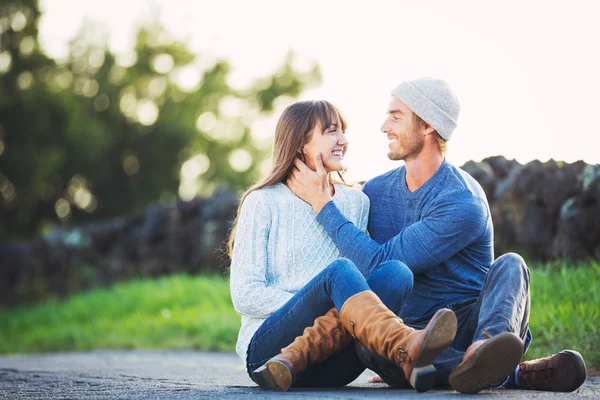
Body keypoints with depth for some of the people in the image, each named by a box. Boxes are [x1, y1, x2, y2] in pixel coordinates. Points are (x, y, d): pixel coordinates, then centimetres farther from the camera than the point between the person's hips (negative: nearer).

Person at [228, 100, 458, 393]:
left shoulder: (356, 203, 16)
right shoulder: (263, 203, 3)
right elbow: (244, 295, -5)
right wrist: (313, 303, -15)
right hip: (268, 344, -4)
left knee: (395, 272, -22)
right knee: (339, 270, -31)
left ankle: (294, 359, -36)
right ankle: (408, 354, -61)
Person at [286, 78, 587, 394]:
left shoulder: (463, 203, -13)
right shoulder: (376, 192, 9)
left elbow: (379, 264, -17)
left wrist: (322, 203, -12)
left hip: (471, 325, -3)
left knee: (510, 265, -30)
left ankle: (483, 353, -62)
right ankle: (512, 374, -41)